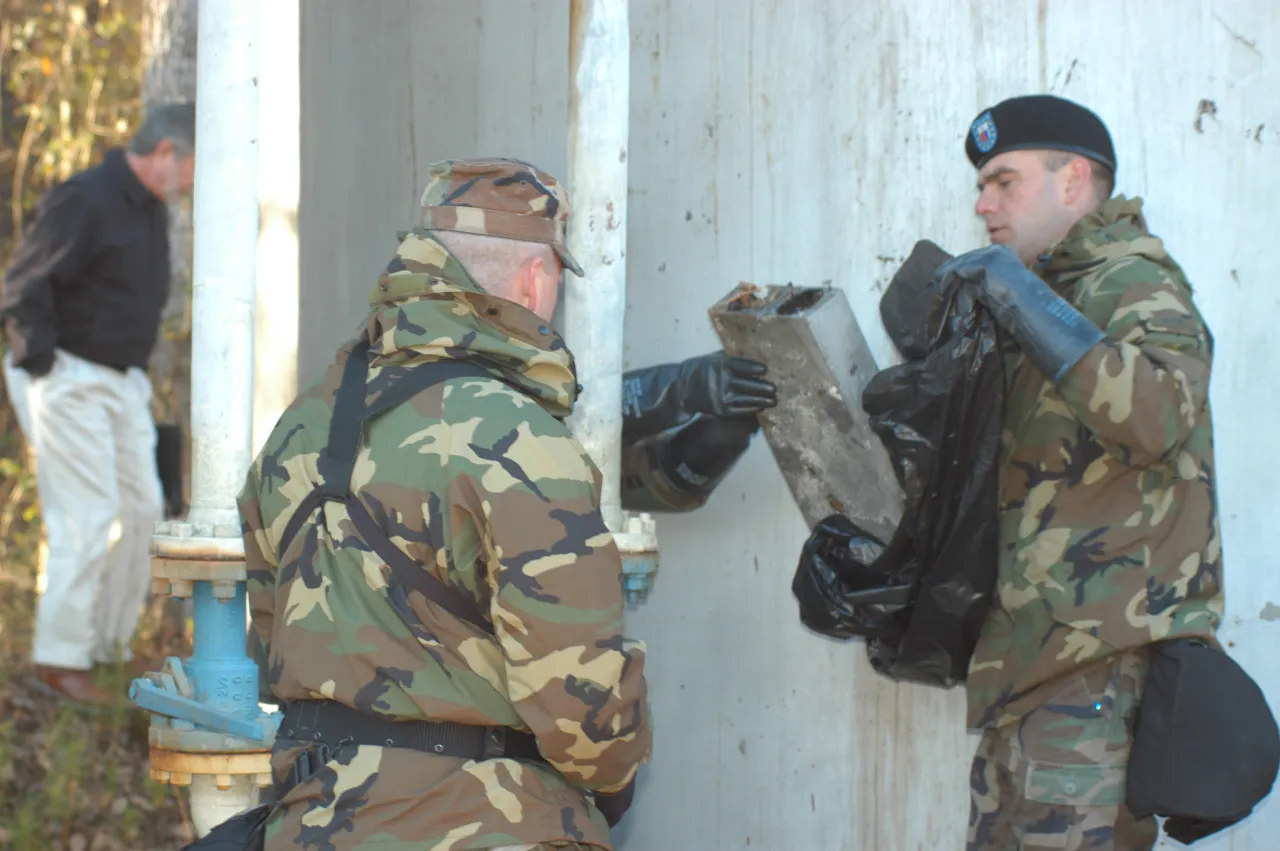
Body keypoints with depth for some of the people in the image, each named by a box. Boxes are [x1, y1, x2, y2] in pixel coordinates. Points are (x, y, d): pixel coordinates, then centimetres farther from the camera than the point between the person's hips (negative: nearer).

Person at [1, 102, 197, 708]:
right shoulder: (84, 202, -17)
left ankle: (110, 645, 19)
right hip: (67, 378, -9)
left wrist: (138, 374, 18)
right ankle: (58, 659, -5)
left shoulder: (151, 210, 13)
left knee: (141, 509, 8)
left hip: (122, 380, 9)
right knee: (86, 517, -11)